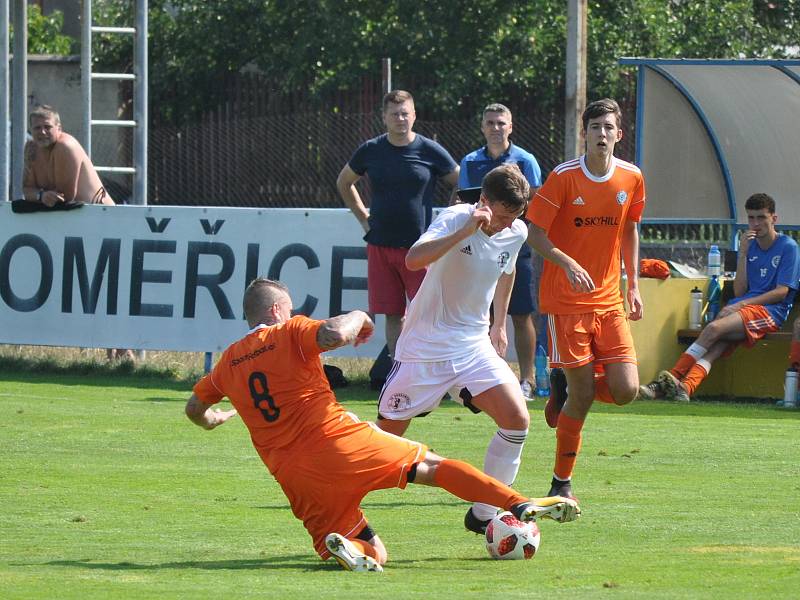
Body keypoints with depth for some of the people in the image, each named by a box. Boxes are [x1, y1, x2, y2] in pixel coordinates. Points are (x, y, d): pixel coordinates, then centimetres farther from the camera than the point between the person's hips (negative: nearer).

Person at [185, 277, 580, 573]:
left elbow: (194, 409, 30)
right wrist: (358, 318, 5)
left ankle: (343, 546, -21)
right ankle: (520, 505, -11)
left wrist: (214, 420, 53)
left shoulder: (229, 362, 17)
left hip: (293, 477, 4)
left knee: (374, 555, 15)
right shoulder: (290, 333, 2)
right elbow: (335, 334, -18)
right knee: (433, 466, 7)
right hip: (336, 439, -4)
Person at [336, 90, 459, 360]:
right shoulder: (370, 151, 5)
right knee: (393, 315, 6)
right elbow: (344, 183, 23)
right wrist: (363, 218, 15)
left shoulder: (430, 151, -2)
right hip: (380, 246, 3)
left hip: (420, 246, -3)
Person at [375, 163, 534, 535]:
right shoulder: (455, 219, -19)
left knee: (517, 420, -11)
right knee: (386, 435, -1)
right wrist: (465, 231, -43)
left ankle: (484, 514, 1)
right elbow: (414, 260, -37)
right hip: (425, 347, -5)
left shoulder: (516, 234, 0)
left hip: (474, 347, 5)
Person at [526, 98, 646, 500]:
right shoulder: (564, 177, -9)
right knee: (583, 393, -7)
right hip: (565, 300, -4)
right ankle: (561, 483, 9)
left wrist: (633, 285, 13)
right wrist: (568, 263, -23)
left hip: (609, 301, 4)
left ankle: (564, 389, 23)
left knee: (625, 390, -8)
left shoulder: (632, 178, 3)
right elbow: (534, 232, -8)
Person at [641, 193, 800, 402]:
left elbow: (782, 292, -6)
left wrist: (741, 304, -12)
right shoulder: (750, 246, 20)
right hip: (742, 308, 6)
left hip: (769, 311, -6)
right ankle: (684, 388, -46)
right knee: (715, 347, -24)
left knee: (714, 328, -29)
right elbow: (739, 292, 13)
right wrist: (743, 254, 2)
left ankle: (673, 379, -30)